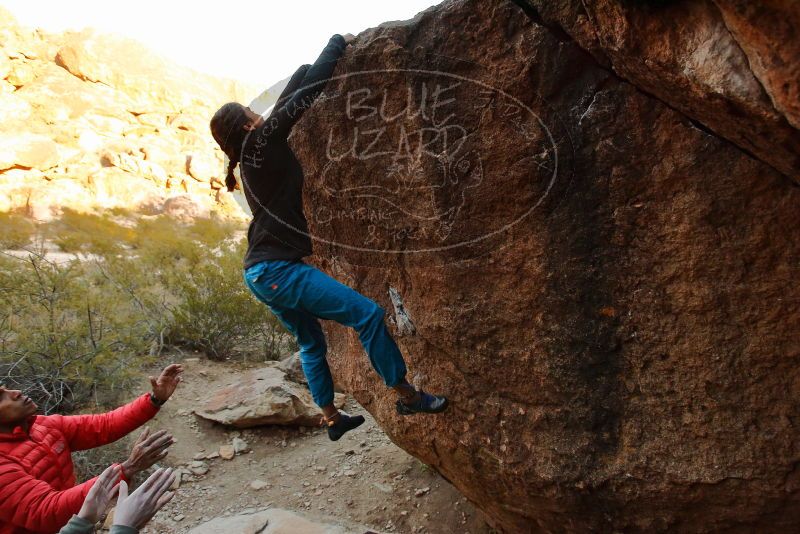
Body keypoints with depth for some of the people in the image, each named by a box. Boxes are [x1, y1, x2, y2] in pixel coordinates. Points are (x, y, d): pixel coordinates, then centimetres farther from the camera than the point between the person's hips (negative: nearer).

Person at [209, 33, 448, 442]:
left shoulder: (254, 153, 15)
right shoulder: (263, 140, -9)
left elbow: (293, 90, 22)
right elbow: (306, 92, -8)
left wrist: (325, 59, 24)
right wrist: (337, 44, 3)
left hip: (261, 273, 11)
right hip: (277, 270, -10)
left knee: (311, 344, 20)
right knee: (367, 313, -10)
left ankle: (331, 419, 33)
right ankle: (407, 397, 0)